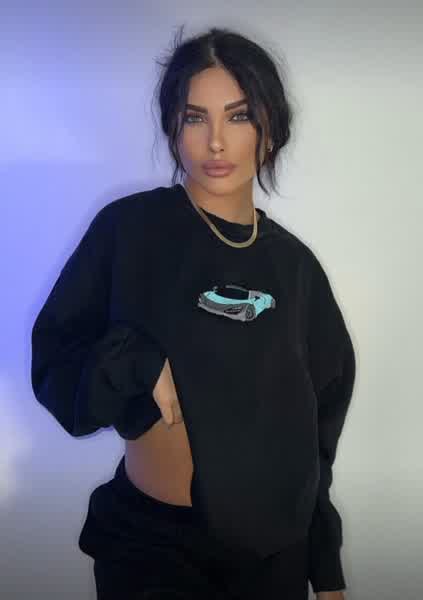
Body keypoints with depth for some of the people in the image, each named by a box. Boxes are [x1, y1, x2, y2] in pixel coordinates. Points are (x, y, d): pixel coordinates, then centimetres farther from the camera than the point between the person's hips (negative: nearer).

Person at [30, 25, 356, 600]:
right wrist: (140, 361, -25)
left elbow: (313, 429, 7)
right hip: (154, 542, -3)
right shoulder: (129, 228, -9)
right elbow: (54, 367, -6)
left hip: (276, 549, 4)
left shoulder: (295, 263, 1)